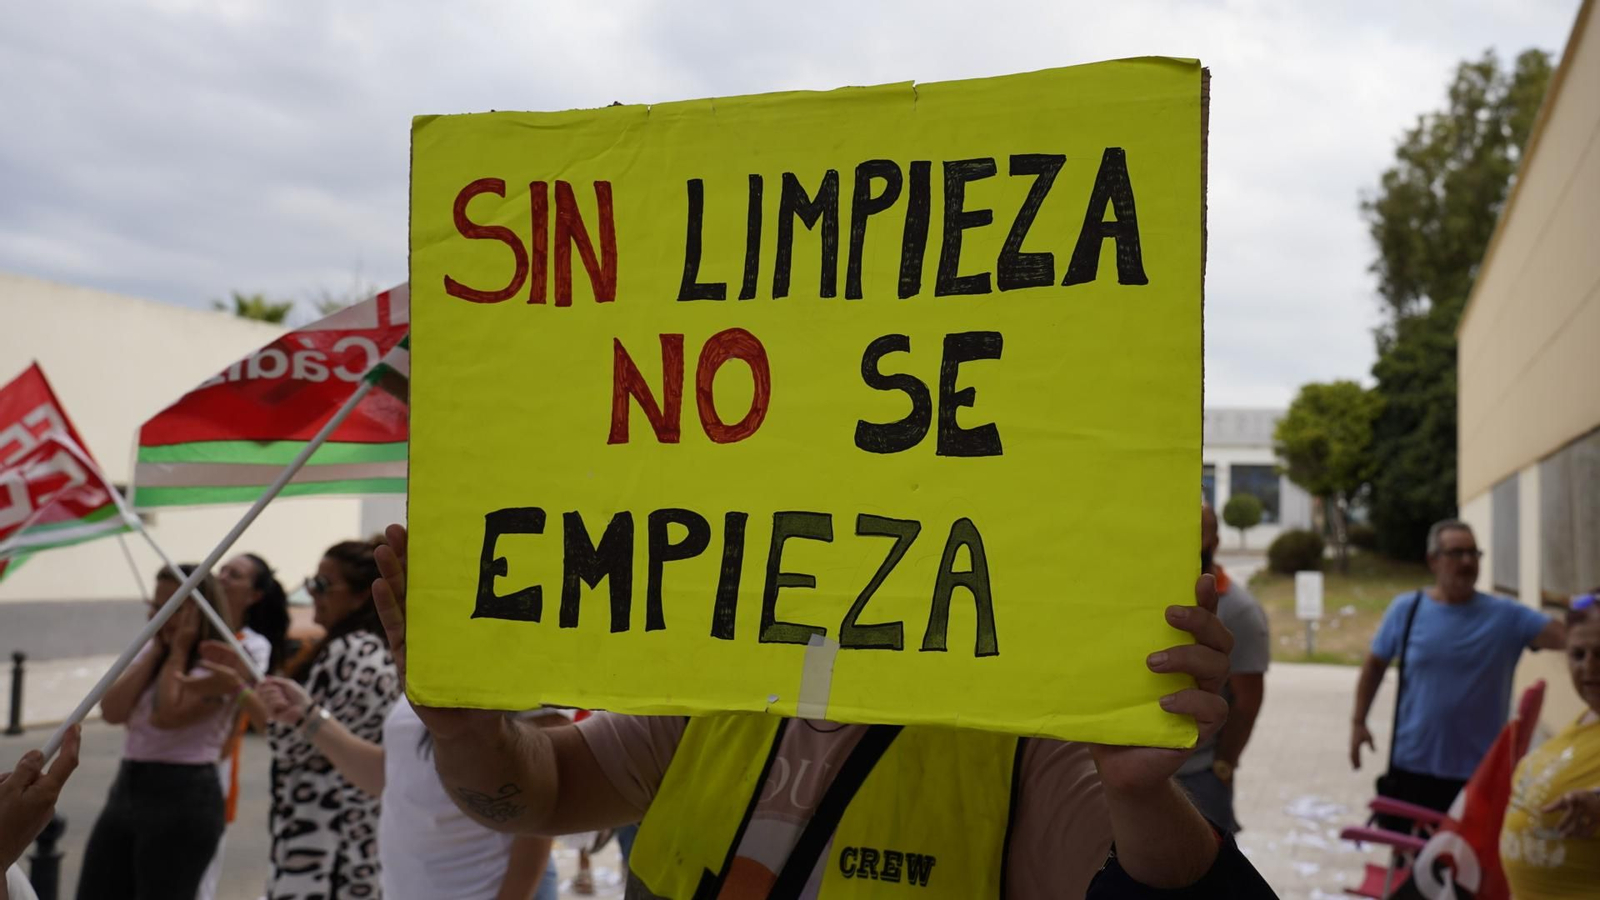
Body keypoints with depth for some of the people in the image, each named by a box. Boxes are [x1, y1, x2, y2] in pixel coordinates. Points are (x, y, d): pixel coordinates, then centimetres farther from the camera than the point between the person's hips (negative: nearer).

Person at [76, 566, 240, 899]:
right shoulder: (149, 650, 13)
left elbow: (166, 715, -22)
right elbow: (112, 711, -1)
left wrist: (178, 652, -11)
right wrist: (156, 650, -1)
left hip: (184, 796, -8)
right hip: (125, 788, 8)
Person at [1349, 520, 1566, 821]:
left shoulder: (1505, 616, -6)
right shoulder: (1406, 609, -3)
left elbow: (1567, 635, -21)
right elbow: (1375, 664, 9)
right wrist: (1358, 721, 5)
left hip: (1479, 772, -1)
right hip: (1413, 766, 1)